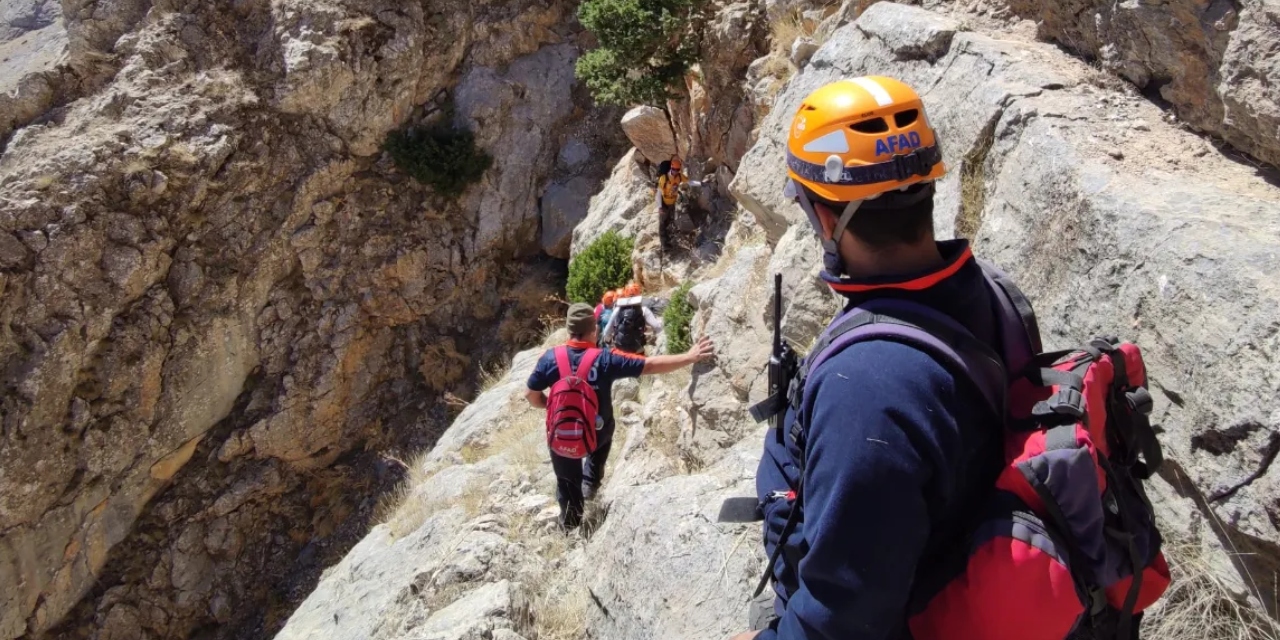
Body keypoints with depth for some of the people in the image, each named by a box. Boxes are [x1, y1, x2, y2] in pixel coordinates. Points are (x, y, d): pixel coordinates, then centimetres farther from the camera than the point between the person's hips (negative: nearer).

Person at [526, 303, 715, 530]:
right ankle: (590, 483, 36)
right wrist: (689, 357, -15)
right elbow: (650, 365, -21)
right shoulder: (605, 359, -24)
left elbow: (531, 395, -11)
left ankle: (570, 525, 40)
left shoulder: (551, 358, -21)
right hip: (597, 434, 0)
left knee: (567, 482, 24)